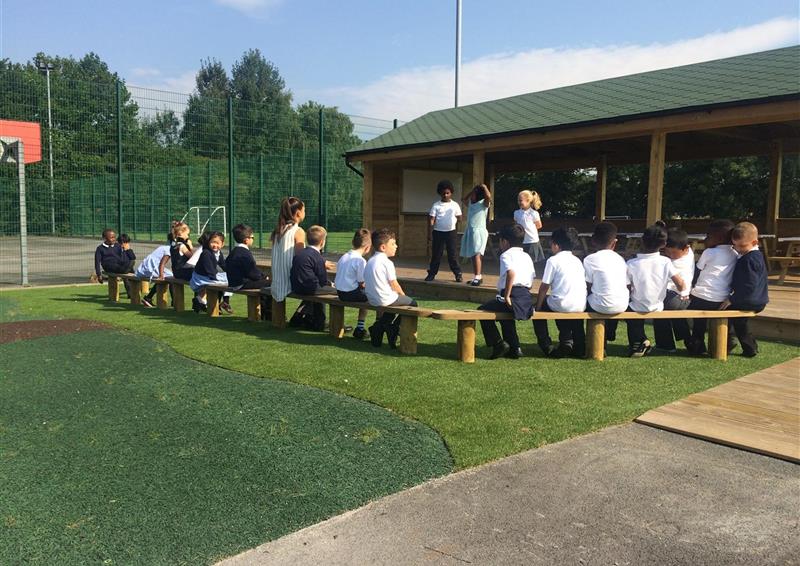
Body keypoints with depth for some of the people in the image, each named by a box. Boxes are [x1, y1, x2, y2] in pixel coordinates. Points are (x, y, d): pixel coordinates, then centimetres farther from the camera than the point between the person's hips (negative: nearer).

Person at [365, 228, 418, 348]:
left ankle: (378, 329, 25)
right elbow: (394, 285, -14)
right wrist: (403, 295, 6)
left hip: (372, 300, 9)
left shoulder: (370, 261, 10)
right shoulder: (387, 262, -16)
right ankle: (393, 331, 8)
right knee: (412, 303, 7)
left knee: (393, 302, 34)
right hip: (386, 299, -9)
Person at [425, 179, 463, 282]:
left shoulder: (455, 205, 2)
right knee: (436, 254, 5)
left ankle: (458, 274, 7)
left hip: (450, 232, 0)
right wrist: (429, 233, -6)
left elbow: (459, 218, 9)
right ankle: (431, 274, 14)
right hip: (438, 232, 0)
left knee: (452, 254, 1)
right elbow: (431, 220, -2)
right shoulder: (436, 205, 0)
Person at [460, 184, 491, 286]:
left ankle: (478, 277, -20)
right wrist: (472, 190, 19)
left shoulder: (483, 203, -4)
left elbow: (488, 196, -22)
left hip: (479, 231, -8)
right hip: (469, 231, 8)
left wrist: (484, 187, -8)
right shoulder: (470, 203, 16)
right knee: (473, 255, 9)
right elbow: (463, 199, 29)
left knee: (477, 254, -16)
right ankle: (476, 277, 15)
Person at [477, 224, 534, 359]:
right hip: (527, 298, 9)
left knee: (482, 310, 8)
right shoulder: (527, 257, 20)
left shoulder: (506, 255, -5)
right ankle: (514, 347, 28)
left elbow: (511, 273, -26)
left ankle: (498, 343, 1)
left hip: (513, 297, -8)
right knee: (505, 314, 33)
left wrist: (506, 296, -22)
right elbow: (531, 281, 17)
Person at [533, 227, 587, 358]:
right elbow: (585, 283, 19)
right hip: (581, 306, 7)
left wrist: (538, 306, 7)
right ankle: (579, 346, 30)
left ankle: (548, 347, 14)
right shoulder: (577, 260, 15)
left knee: (539, 308, 19)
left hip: (563, 305, -6)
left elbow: (544, 287, -4)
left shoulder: (553, 260, -4)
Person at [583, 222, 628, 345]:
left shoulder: (590, 259, -4)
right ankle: (609, 335, 46)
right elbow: (627, 285, 8)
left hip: (602, 306, -4)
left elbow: (588, 288, -3)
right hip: (622, 306, 5)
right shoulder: (620, 259, 9)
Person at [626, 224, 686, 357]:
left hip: (637, 309, -2)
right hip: (658, 308, 3)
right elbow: (680, 283, -15)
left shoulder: (631, 264, -19)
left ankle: (639, 340, 22)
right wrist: (682, 292, 7)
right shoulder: (665, 262, -14)